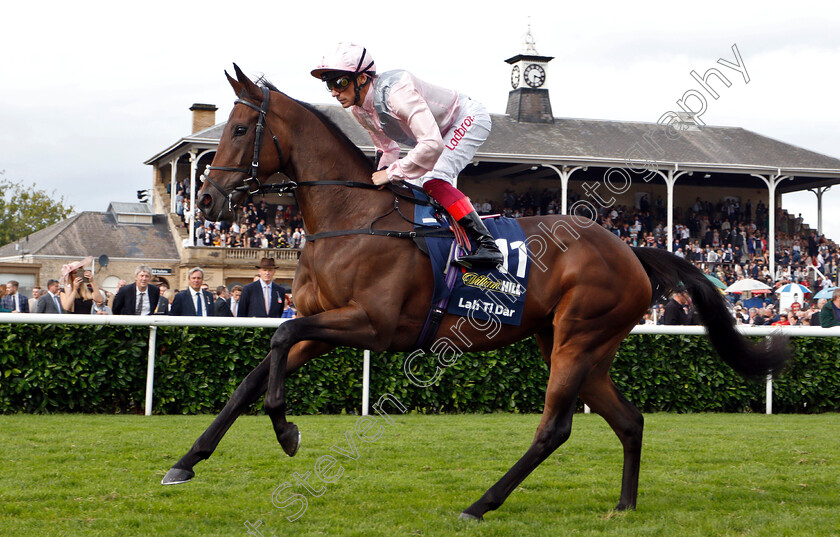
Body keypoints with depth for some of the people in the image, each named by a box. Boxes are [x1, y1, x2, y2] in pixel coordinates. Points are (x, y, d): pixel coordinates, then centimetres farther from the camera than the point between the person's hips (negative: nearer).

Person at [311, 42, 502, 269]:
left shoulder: (395, 91, -37)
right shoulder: (358, 110, -8)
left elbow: (432, 144, -45)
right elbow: (388, 149, 9)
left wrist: (393, 173, -39)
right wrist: (380, 177, -7)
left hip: (468, 118, -10)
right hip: (436, 130, 10)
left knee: (433, 181, -27)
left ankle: (487, 244, -29)